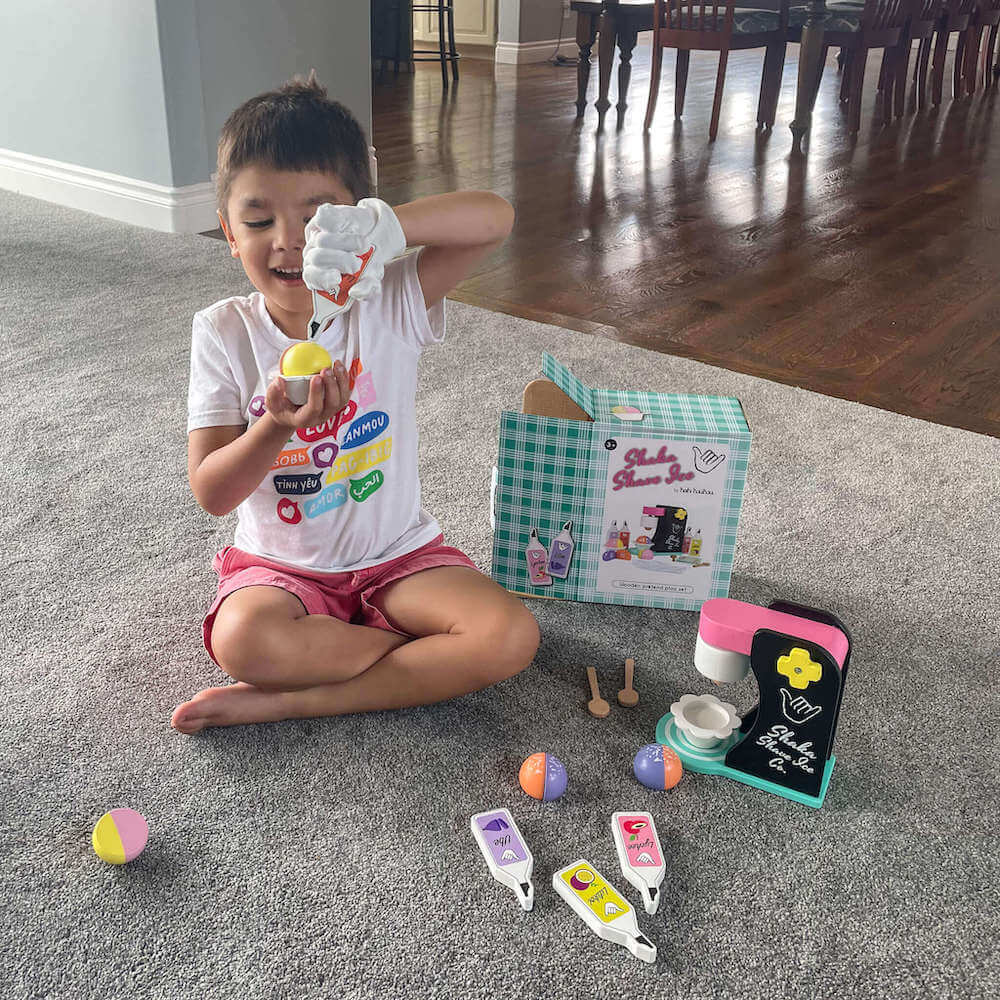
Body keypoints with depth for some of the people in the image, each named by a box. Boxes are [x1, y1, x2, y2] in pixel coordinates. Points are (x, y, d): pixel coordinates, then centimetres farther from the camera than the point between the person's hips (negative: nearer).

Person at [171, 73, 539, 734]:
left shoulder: (388, 303, -9)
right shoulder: (223, 332, -7)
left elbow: (495, 217, -24)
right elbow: (211, 493, -10)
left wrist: (383, 226, -41)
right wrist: (275, 431, -31)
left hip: (397, 554, 1)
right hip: (279, 564, 0)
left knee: (513, 635, -23)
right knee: (241, 640, -33)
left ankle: (285, 702, -15)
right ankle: (435, 662, -10)